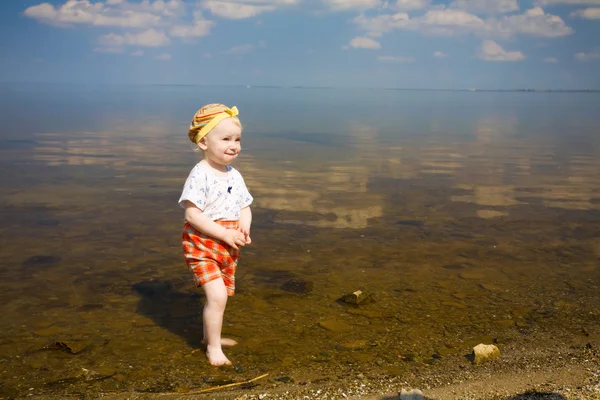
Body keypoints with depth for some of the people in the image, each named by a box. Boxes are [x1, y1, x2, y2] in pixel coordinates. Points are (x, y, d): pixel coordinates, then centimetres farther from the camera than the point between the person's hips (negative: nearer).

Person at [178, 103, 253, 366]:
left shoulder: (235, 176, 5)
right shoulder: (200, 175, -18)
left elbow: (244, 207, 12)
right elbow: (192, 215, -23)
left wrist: (244, 228, -10)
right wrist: (224, 234, -24)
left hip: (229, 247, 7)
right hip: (202, 246, -7)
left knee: (220, 296, 18)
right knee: (217, 295, -15)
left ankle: (210, 335, 40)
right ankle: (213, 346, 3)